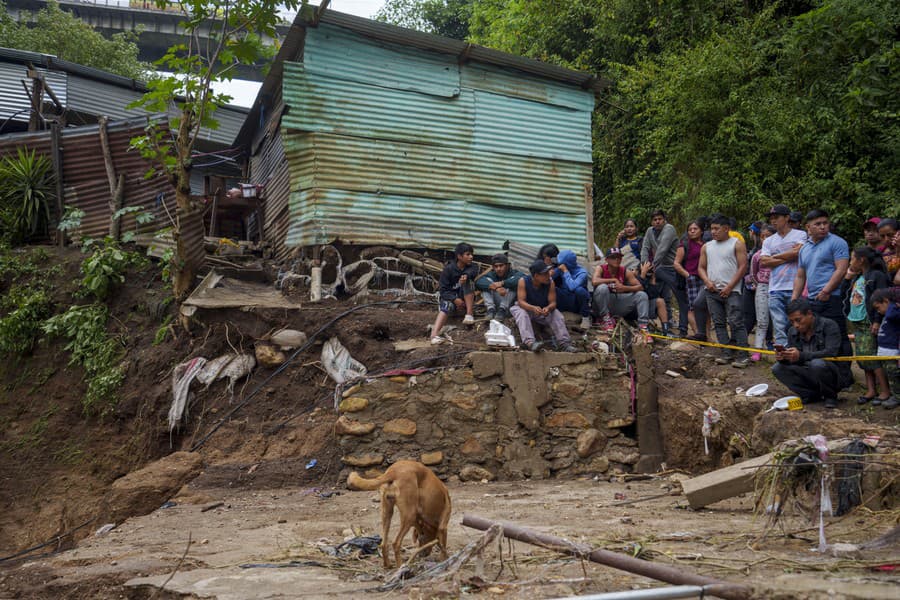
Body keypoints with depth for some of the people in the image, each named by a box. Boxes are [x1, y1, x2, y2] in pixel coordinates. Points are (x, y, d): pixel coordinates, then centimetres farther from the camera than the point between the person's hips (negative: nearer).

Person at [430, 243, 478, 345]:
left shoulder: (472, 267, 0)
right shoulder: (449, 269, -7)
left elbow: (473, 271, -26)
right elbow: (442, 289, -10)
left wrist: (466, 275, -49)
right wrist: (455, 299, -26)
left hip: (465, 298, 2)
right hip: (450, 296, -2)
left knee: (468, 281, -25)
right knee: (446, 306, -35)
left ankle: (469, 314, -31)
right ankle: (434, 334, -56)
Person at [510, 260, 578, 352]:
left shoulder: (550, 283, -12)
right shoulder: (523, 281, -20)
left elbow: (553, 302, -15)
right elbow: (521, 301, -26)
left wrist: (548, 308, -41)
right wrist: (533, 308, -45)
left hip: (544, 310, 3)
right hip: (525, 308, -3)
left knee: (557, 316, -23)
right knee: (522, 314, -35)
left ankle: (564, 343, -31)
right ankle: (529, 342, -53)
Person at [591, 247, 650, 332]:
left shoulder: (626, 272, 1)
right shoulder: (601, 268, -7)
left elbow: (640, 287, -5)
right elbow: (594, 281, -29)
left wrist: (624, 288, -24)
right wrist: (614, 280, -21)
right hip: (602, 306, -4)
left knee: (642, 295, -10)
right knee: (602, 287, -32)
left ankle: (643, 325, -15)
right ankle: (605, 319, -19)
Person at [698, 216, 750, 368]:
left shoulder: (737, 244, 0)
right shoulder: (706, 247, 16)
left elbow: (743, 266, -6)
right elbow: (701, 267, 16)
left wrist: (729, 287, -12)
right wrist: (707, 282, -4)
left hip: (731, 291, -6)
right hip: (712, 291, 6)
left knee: (736, 323, -11)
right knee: (719, 323, 5)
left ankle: (742, 355, -11)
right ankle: (727, 353, 10)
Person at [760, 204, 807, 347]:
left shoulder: (800, 235, 4)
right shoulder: (768, 241, 17)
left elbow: (797, 252, -13)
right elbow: (763, 263, 4)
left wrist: (773, 257, -1)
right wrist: (787, 258, -4)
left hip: (794, 288, -4)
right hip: (775, 290, 4)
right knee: (779, 326, 1)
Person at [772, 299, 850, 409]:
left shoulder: (829, 326, -14)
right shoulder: (793, 332, 5)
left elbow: (831, 353, -28)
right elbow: (792, 360, 4)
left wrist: (801, 356, -39)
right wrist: (782, 357, -22)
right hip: (807, 374, 6)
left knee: (817, 364, -37)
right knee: (777, 368, -11)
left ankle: (830, 396, -9)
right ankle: (813, 395, -3)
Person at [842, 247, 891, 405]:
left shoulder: (877, 276, -8)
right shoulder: (856, 278, 18)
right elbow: (843, 296, 22)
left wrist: (877, 321, -20)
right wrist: (847, 278, 13)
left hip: (870, 323, -8)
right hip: (857, 323, 9)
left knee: (873, 357, -12)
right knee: (863, 357, 7)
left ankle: (886, 391, -8)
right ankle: (870, 390, 12)